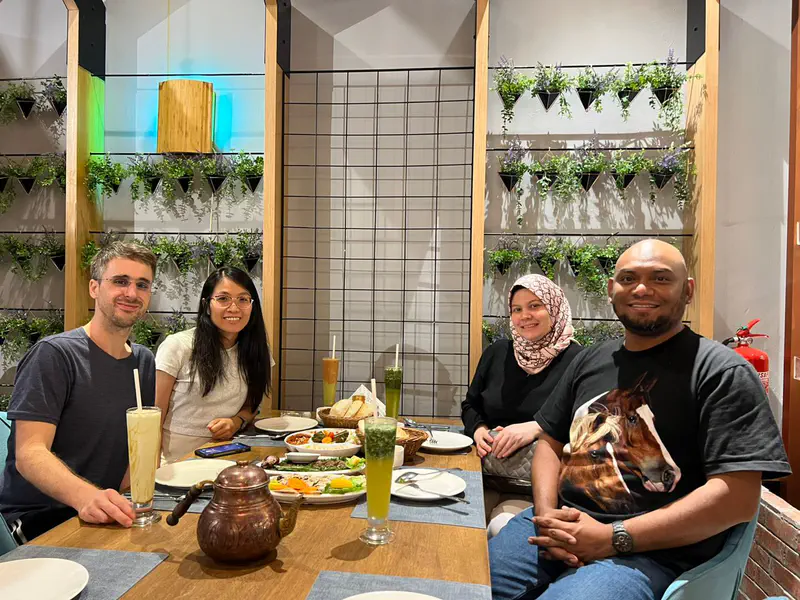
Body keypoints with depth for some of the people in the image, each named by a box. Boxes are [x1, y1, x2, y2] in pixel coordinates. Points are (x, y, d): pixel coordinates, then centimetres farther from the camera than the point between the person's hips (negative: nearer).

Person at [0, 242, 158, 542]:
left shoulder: (143, 361, 8)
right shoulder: (53, 354, -12)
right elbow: (29, 454, -19)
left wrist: (117, 505, -8)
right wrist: (84, 496, -38)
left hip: (106, 517, 6)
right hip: (36, 520, -6)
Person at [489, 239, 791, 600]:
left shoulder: (722, 372, -6)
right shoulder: (589, 361, 13)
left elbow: (738, 495, -13)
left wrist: (612, 539, -17)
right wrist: (546, 514, -4)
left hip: (648, 554, -5)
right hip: (557, 524, 5)